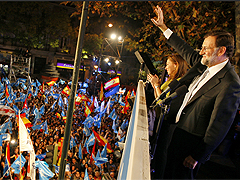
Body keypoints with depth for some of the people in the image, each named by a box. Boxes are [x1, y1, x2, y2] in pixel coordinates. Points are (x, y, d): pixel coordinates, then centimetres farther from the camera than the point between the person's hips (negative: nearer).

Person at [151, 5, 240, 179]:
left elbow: (219, 126, -23)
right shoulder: (205, 64, 2)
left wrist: (198, 155, -17)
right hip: (179, 131, 8)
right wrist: (163, 26, 23)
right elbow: (184, 49, 18)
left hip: (193, 141, -8)